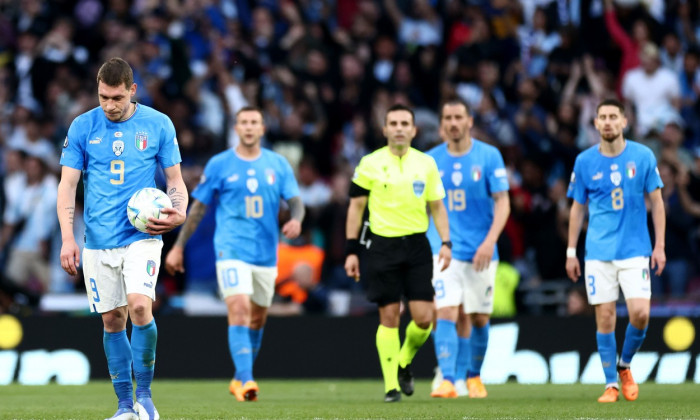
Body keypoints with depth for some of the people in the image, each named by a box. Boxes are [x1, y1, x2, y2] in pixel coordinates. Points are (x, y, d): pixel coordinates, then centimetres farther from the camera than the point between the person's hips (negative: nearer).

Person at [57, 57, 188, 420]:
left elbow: (175, 180, 7)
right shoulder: (83, 127, 2)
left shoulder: (158, 125, 0)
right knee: (113, 320, 4)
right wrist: (67, 238, -8)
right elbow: (67, 185, 3)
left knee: (139, 306, -20)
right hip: (98, 240, 2)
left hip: (142, 236, -2)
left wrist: (178, 214, -14)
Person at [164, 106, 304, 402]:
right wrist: (179, 246, 5)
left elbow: (296, 202, 4)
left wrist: (296, 220, -20)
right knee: (239, 308, -21)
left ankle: (239, 380, 28)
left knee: (258, 318, 12)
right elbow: (198, 207, 6)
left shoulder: (278, 164, 7)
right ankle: (246, 381, -26)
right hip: (232, 251, -4)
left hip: (266, 253, 4)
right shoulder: (219, 164, 1)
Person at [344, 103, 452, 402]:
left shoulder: (426, 163, 7)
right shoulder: (370, 164, -1)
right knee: (389, 317, -2)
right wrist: (352, 251, -1)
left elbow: (437, 207, 12)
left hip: (417, 244, 2)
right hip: (383, 246, -2)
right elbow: (356, 207, 4)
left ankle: (404, 363, 24)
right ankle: (391, 385, 6)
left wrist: (446, 243, -1)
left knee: (424, 318, -5)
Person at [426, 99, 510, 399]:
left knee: (478, 318, 7)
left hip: (480, 251, 0)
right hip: (442, 249, 0)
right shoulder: (431, 160, 4)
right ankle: (449, 380, -19)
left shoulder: (489, 156, -1)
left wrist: (490, 241, -16)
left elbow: (502, 202, -4)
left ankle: (473, 376, 27)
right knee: (447, 313, -14)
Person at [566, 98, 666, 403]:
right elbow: (577, 208, 10)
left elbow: (656, 202, 5)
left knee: (640, 313, -12)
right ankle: (611, 384, 9)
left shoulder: (643, 156, 0)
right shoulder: (585, 161, 2)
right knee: (605, 317, -2)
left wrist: (660, 245, 0)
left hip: (635, 249, -1)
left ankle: (624, 366, 14)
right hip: (598, 252, 1)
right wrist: (571, 252, 7)